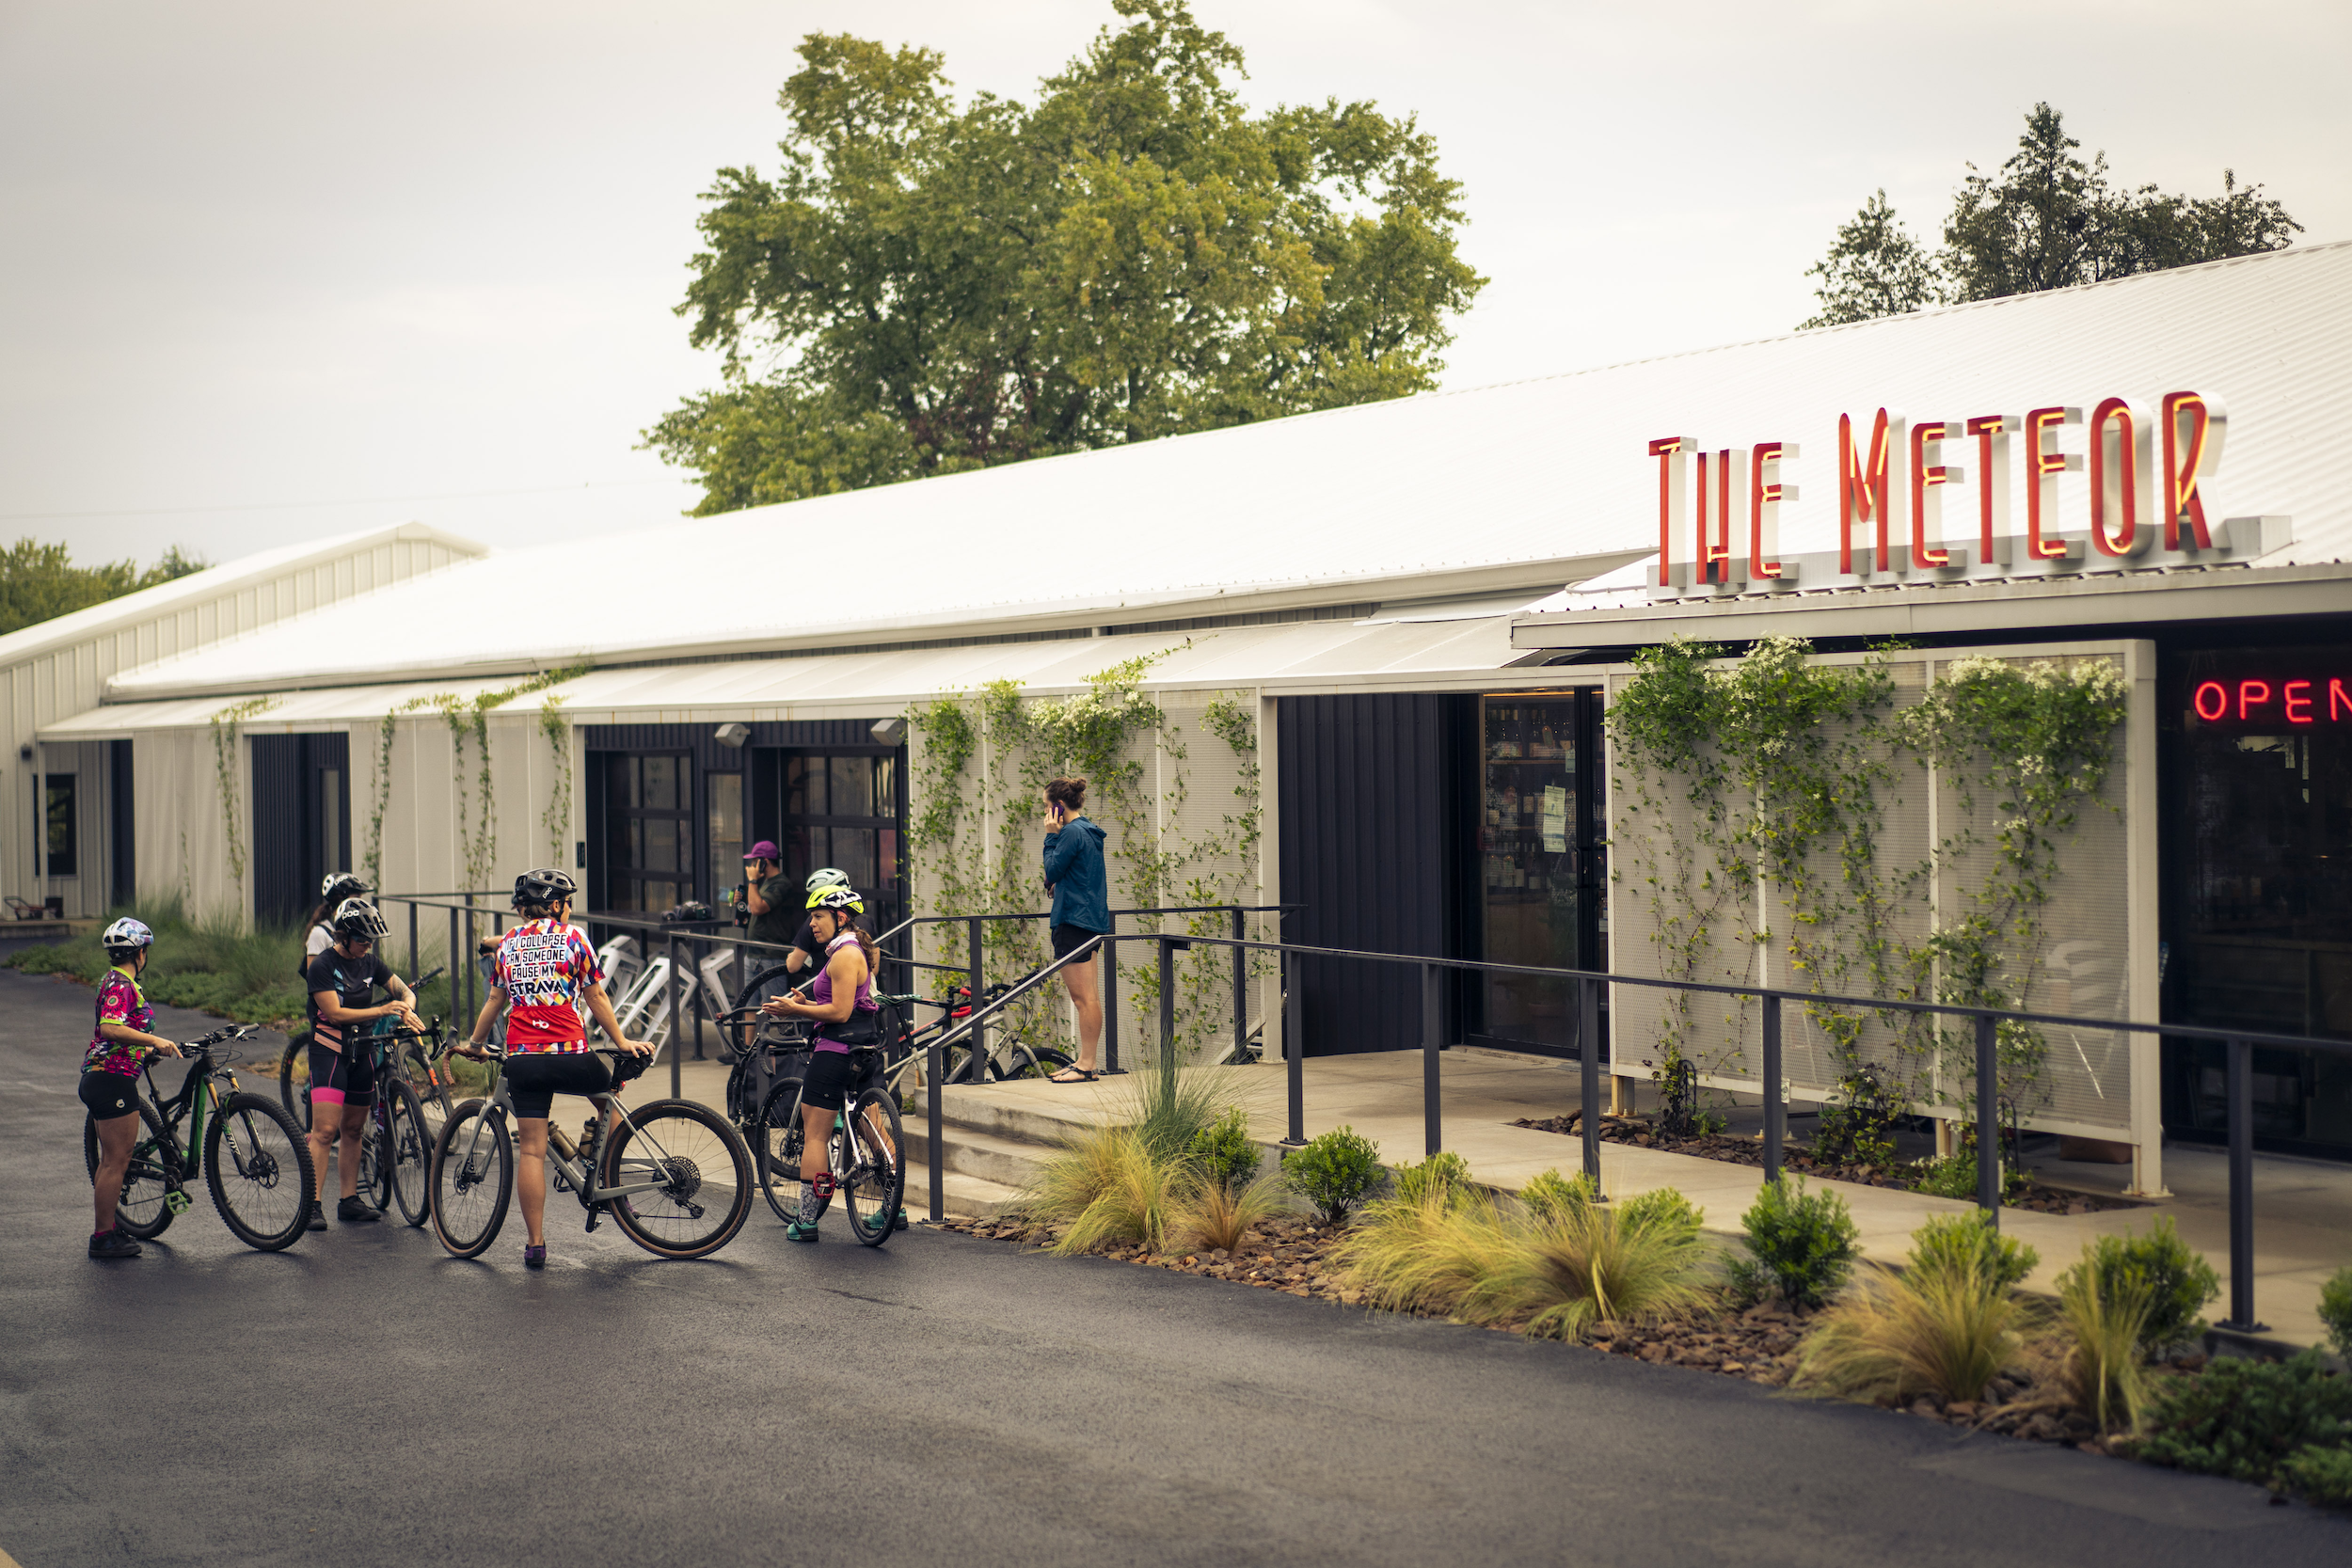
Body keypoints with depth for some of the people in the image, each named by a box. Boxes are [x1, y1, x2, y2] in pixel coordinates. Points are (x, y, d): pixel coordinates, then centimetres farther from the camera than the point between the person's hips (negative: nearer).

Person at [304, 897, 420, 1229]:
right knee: (325, 1130, -13)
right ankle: (313, 1204, -11)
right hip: (329, 1051, -6)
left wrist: (406, 1009, -14)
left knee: (353, 1129, 10)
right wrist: (382, 1010, -23)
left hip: (362, 1050, 6)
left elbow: (404, 991, 10)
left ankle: (349, 1201, 17)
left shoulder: (370, 962, 7)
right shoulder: (323, 965, -11)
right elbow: (335, 1013, -18)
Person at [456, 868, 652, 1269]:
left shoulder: (508, 943, 12)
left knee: (531, 1150, 4)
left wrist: (474, 1044, 32)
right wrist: (622, 1042, 8)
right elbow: (596, 998, 2)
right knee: (612, 1084, 27)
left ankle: (535, 1243, 3)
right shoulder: (571, 936, 2)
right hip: (570, 1056, -3)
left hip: (522, 1059, 3)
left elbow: (495, 1000, 18)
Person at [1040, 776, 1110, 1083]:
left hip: (1074, 920, -10)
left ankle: (1085, 1067, -8)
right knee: (1088, 997, 11)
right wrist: (1059, 884, 8)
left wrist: (1051, 836, -6)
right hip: (1091, 920, 10)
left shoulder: (1072, 833, -13)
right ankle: (1084, 1062, 15)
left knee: (1084, 998, -9)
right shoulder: (1089, 832, 17)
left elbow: (1051, 870, -12)